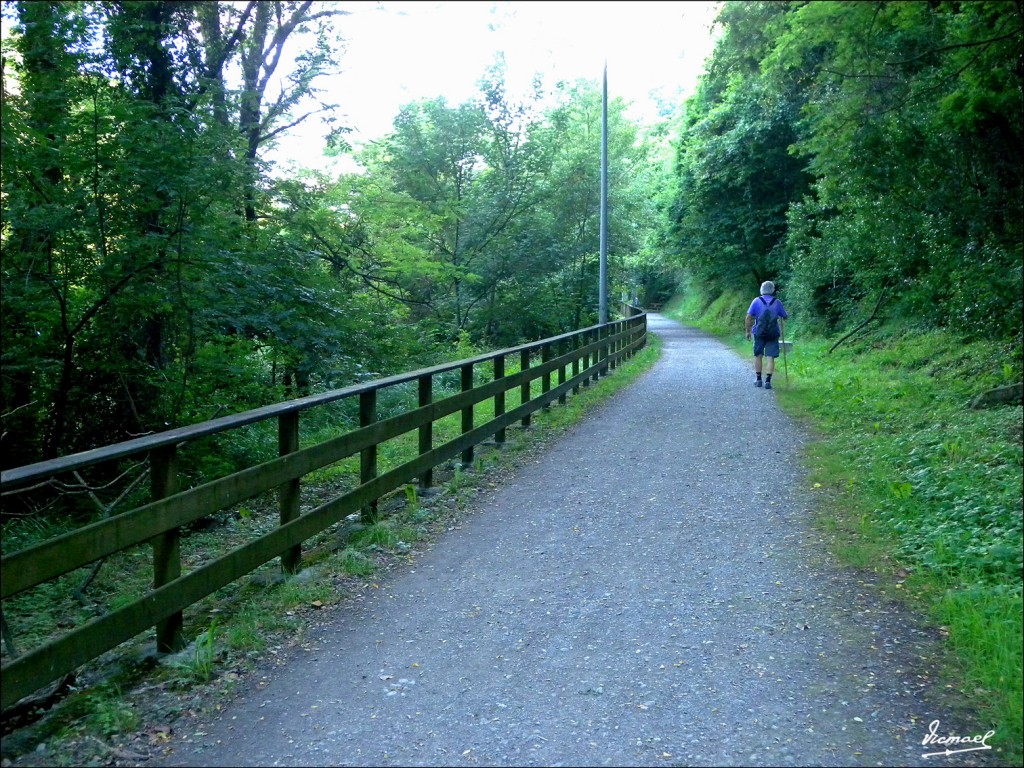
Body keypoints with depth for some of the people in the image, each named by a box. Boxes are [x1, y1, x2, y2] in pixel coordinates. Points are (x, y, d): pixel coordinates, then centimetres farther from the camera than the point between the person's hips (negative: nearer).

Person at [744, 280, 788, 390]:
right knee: (770, 357, 0)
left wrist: (748, 331, 2)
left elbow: (748, 318, -5)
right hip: (773, 334, 0)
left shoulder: (756, 301, -1)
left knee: (758, 355, 13)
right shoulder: (777, 302, 2)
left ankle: (758, 379, 18)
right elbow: (784, 318, 9)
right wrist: (782, 332, 23)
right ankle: (767, 381, -4)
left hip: (759, 333, 0)